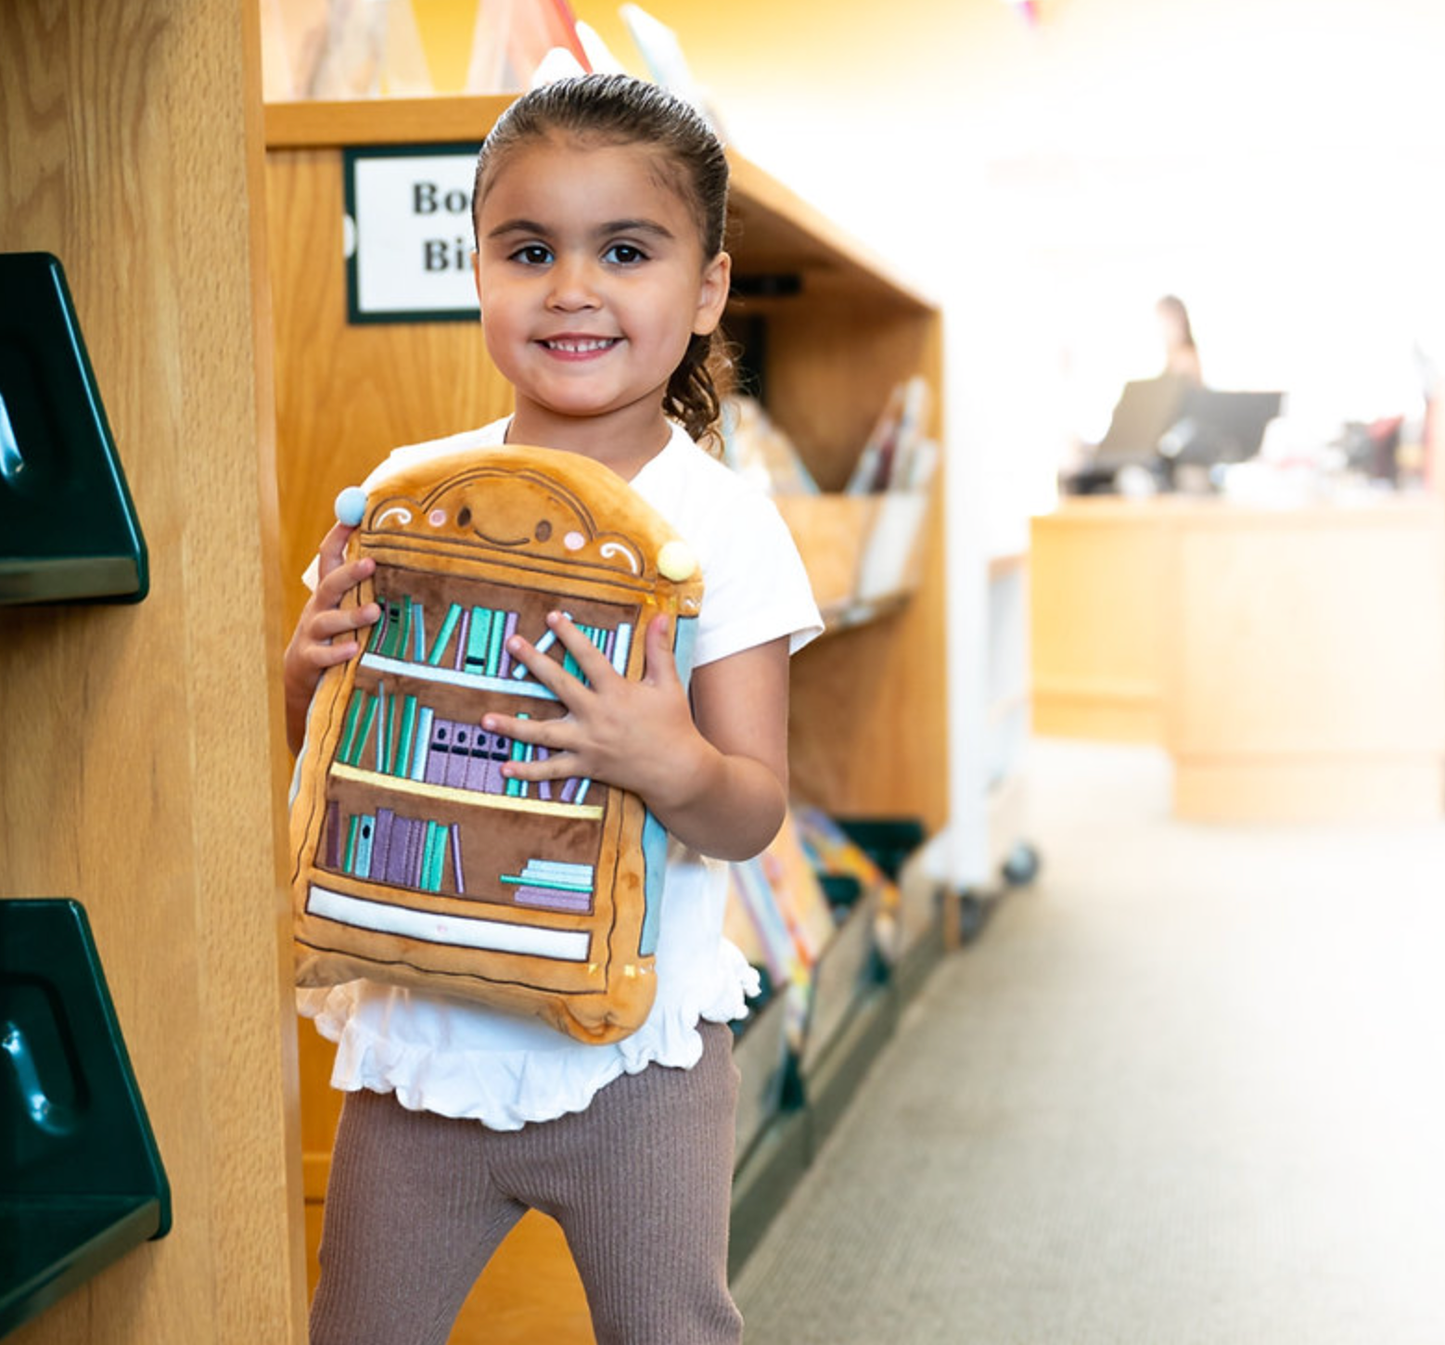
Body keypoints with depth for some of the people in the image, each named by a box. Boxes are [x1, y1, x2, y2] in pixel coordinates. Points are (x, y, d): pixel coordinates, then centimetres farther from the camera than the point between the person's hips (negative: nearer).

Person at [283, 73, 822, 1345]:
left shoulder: (723, 521, -9)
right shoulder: (405, 490, -1)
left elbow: (754, 813, -10)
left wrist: (673, 768, -31)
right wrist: (309, 673, -14)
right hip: (420, 1022, 3)